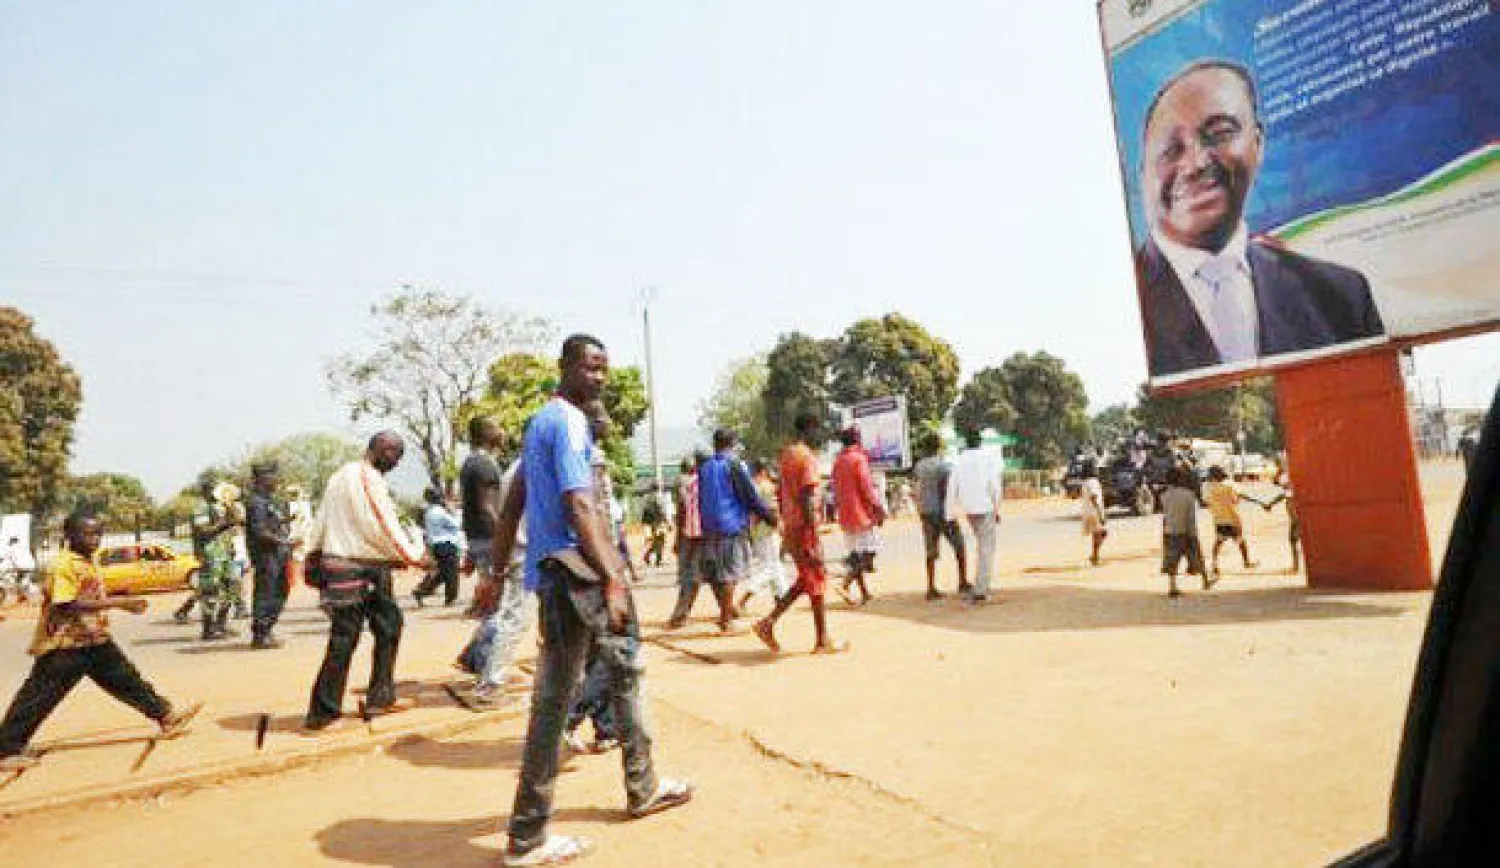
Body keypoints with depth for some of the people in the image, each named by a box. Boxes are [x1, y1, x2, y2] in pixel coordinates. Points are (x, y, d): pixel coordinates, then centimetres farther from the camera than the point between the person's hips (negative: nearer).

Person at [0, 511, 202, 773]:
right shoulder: (64, 564, -17)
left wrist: (123, 602, 8)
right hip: (65, 645, -8)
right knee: (39, 697, 3)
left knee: (127, 679, 10)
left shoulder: (90, 564, 10)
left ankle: (166, 715, 13)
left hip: (95, 640, 8)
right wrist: (117, 602, -29)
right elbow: (68, 604, -26)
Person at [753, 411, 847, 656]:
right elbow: (807, 501, -22)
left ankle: (768, 623, 10)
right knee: (816, 581, 3)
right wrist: (815, 539, -23)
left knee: (806, 581, 17)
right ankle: (822, 641, 13)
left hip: (789, 527, 9)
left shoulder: (785, 455, 13)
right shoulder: (808, 457, -15)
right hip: (804, 528, -9)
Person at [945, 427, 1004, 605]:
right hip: (986, 508, -4)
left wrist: (949, 515, 5)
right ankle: (979, 590, -7)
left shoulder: (959, 460, 5)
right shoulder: (989, 457, -5)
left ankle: (983, 587, 22)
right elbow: (995, 484, -11)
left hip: (969, 510, 5)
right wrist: (997, 508, -4)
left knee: (982, 546, 20)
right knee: (987, 549, -1)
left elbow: (952, 488, 2)